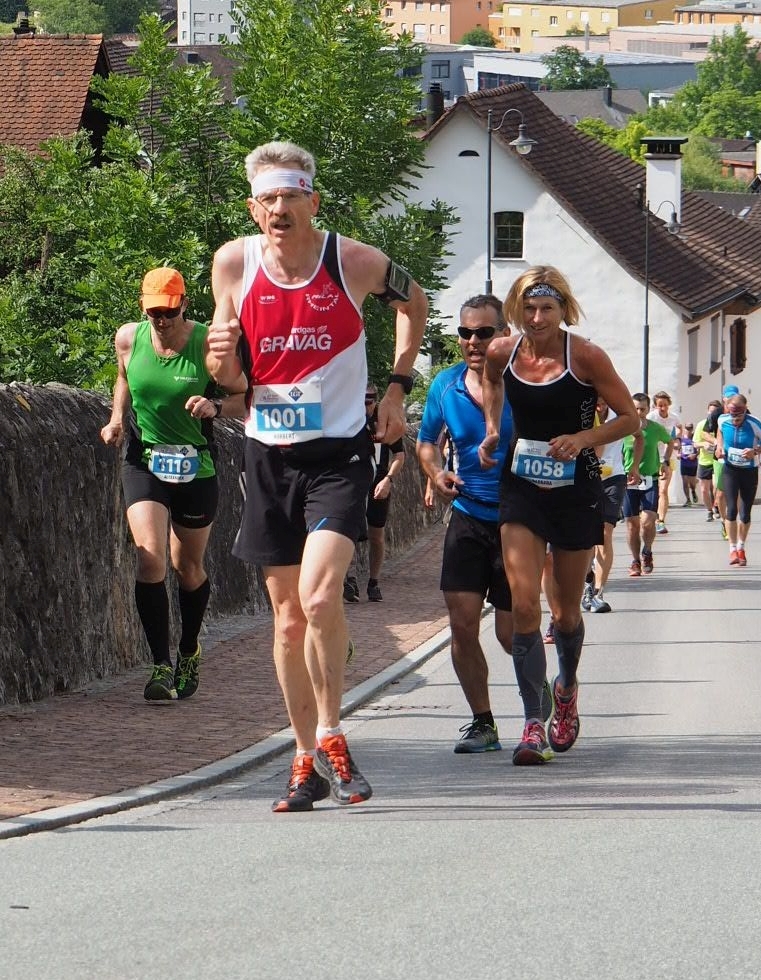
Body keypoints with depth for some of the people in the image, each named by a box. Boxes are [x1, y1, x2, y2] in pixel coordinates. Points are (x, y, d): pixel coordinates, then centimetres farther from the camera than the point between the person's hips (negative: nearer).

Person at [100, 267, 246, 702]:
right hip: (144, 462, 1)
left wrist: (215, 406, -27)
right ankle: (162, 666, -17)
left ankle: (189, 652, 37)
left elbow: (245, 398, -8)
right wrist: (117, 417, 4)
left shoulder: (208, 344, -13)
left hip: (196, 467, -1)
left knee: (188, 568, 12)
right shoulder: (128, 338, -2)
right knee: (150, 557, -18)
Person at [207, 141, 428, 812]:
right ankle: (308, 761, 18)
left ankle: (330, 735, -5)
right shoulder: (234, 264, -3)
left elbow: (414, 302, 13)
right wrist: (222, 357, -16)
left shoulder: (355, 262, -9)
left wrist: (397, 388, 7)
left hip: (339, 453, -3)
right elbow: (230, 378, 8)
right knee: (288, 614, 8)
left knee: (320, 593, -22)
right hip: (269, 455, 3)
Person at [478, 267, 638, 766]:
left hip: (576, 490, -2)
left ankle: (567, 688, 43)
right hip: (522, 486, 2)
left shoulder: (586, 356, -14)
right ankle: (534, 723, -14)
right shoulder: (502, 353, -4)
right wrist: (492, 429, 8)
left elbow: (630, 418, -7)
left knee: (566, 610, 11)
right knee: (524, 603, -14)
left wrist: (582, 439, -22)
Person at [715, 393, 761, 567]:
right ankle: (733, 549, -3)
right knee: (731, 509, -11)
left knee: (745, 513, 4)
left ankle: (741, 548, 25)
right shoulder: (723, 420, -13)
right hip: (730, 469, 1)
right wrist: (719, 446, -4)